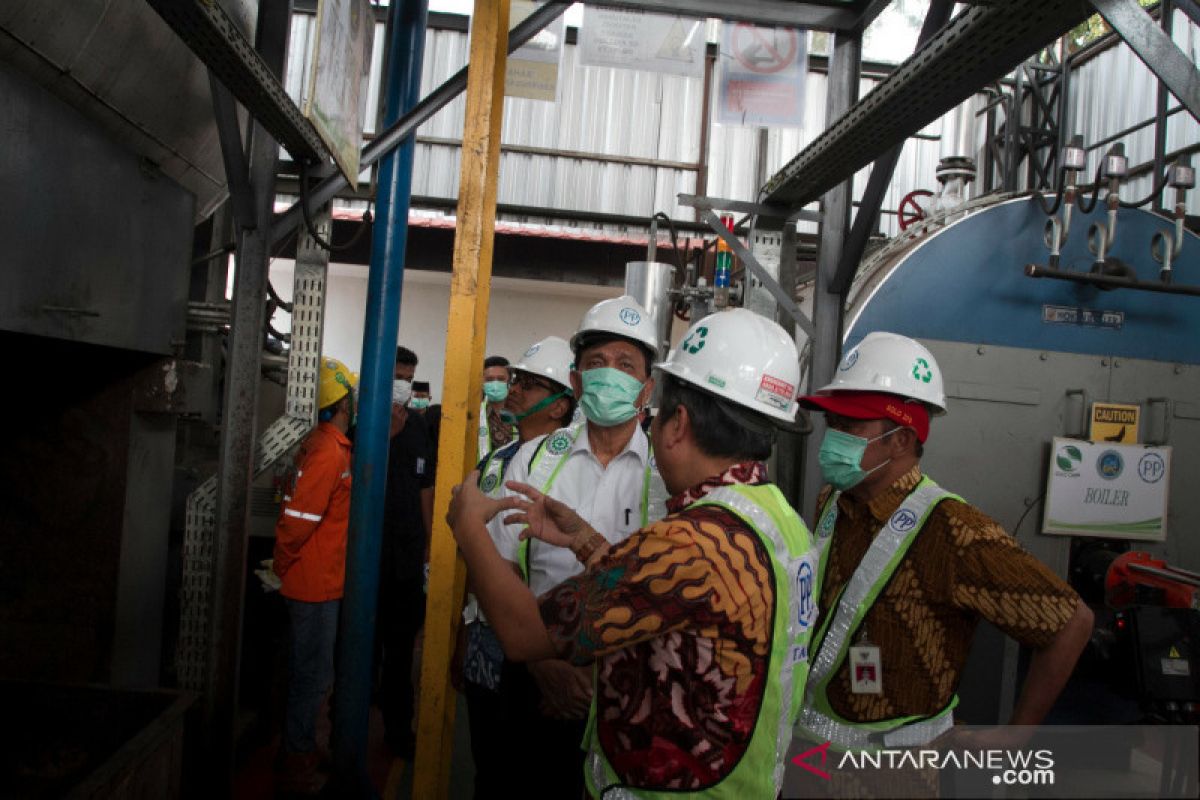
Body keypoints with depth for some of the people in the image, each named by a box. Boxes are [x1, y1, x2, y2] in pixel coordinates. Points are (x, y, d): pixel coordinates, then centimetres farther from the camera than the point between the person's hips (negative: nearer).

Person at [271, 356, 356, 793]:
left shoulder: (329, 445, 8)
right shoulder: (328, 453, -22)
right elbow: (296, 520, -23)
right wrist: (279, 569, -10)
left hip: (320, 581, 9)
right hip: (315, 584, -9)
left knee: (309, 671, 20)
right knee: (313, 675, 3)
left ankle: (301, 751, 36)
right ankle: (295, 770, 16)